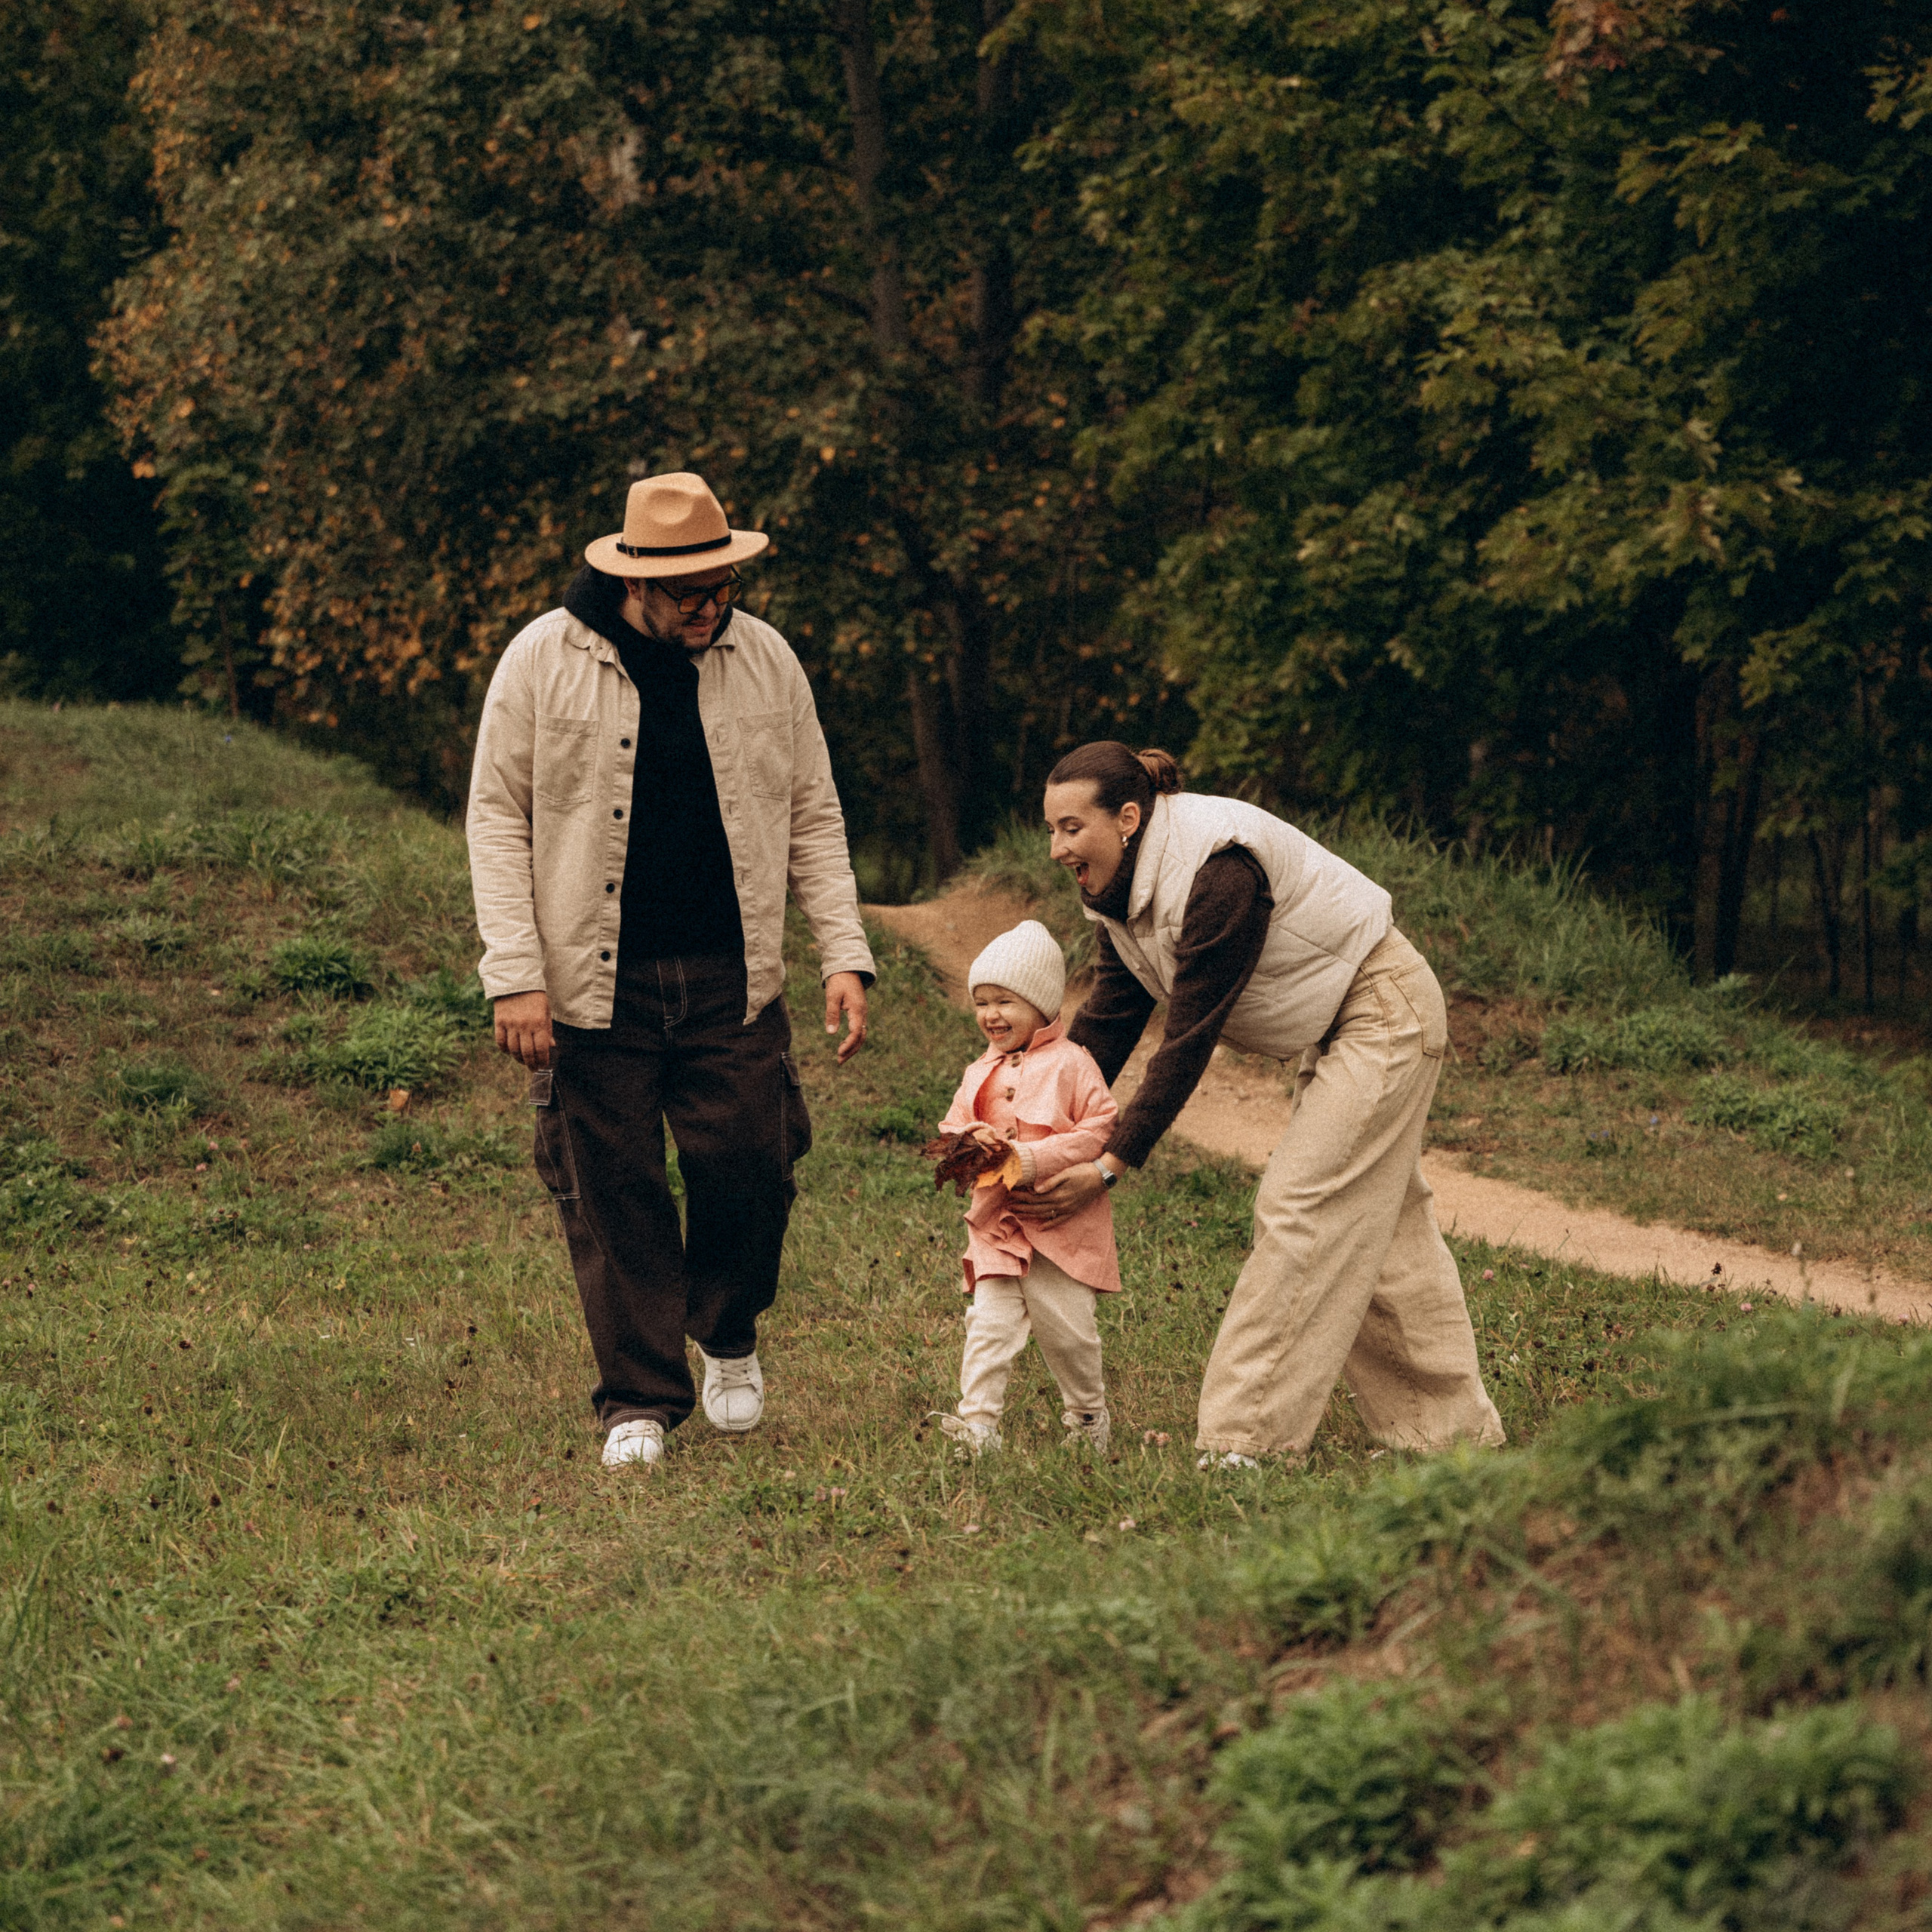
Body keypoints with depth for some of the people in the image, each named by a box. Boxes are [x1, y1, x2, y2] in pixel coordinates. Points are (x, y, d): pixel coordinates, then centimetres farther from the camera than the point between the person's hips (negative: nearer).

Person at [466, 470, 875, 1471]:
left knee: (749, 1170, -4)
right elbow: (498, 820, -2)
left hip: (730, 978, 2)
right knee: (613, 1198, 0)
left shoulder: (765, 659, 5)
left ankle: (729, 1338, 24)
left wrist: (845, 956, 2)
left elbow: (813, 817, 11)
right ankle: (639, 1401, 11)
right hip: (594, 982, -2)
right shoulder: (543, 660, -4)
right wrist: (515, 976, -9)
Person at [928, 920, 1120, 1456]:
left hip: (1062, 1225, -4)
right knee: (989, 1324, -8)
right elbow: (950, 1131, 15)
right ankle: (978, 1423, -13)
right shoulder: (979, 1074, 12)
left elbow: (1101, 1132, -11)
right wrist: (972, 1140, -10)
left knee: (1067, 1329, 3)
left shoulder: (1070, 1065, -6)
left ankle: (1088, 1416, 24)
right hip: (996, 1225, 4)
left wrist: (1033, 1159, -19)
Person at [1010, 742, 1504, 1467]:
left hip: (1384, 1017, -10)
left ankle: (1247, 1438, -13)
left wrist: (1112, 1165, -28)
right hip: (1334, 1032, 10)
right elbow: (1105, 1022, -1)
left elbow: (1188, 1041, -30)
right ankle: (1456, 1429, 21)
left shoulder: (1218, 873, -31)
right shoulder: (1125, 889, -2)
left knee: (1299, 1211, -13)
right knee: (1384, 1229, 13)